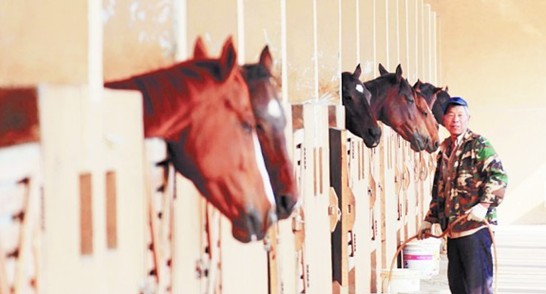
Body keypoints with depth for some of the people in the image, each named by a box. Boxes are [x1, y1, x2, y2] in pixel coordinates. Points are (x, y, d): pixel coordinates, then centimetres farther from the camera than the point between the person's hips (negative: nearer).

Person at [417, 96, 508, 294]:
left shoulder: (479, 144, -5)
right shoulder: (444, 150, 18)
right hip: (453, 229, 8)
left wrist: (484, 205, -27)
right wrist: (429, 220, 22)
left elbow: (499, 176, -16)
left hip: (475, 227, -8)